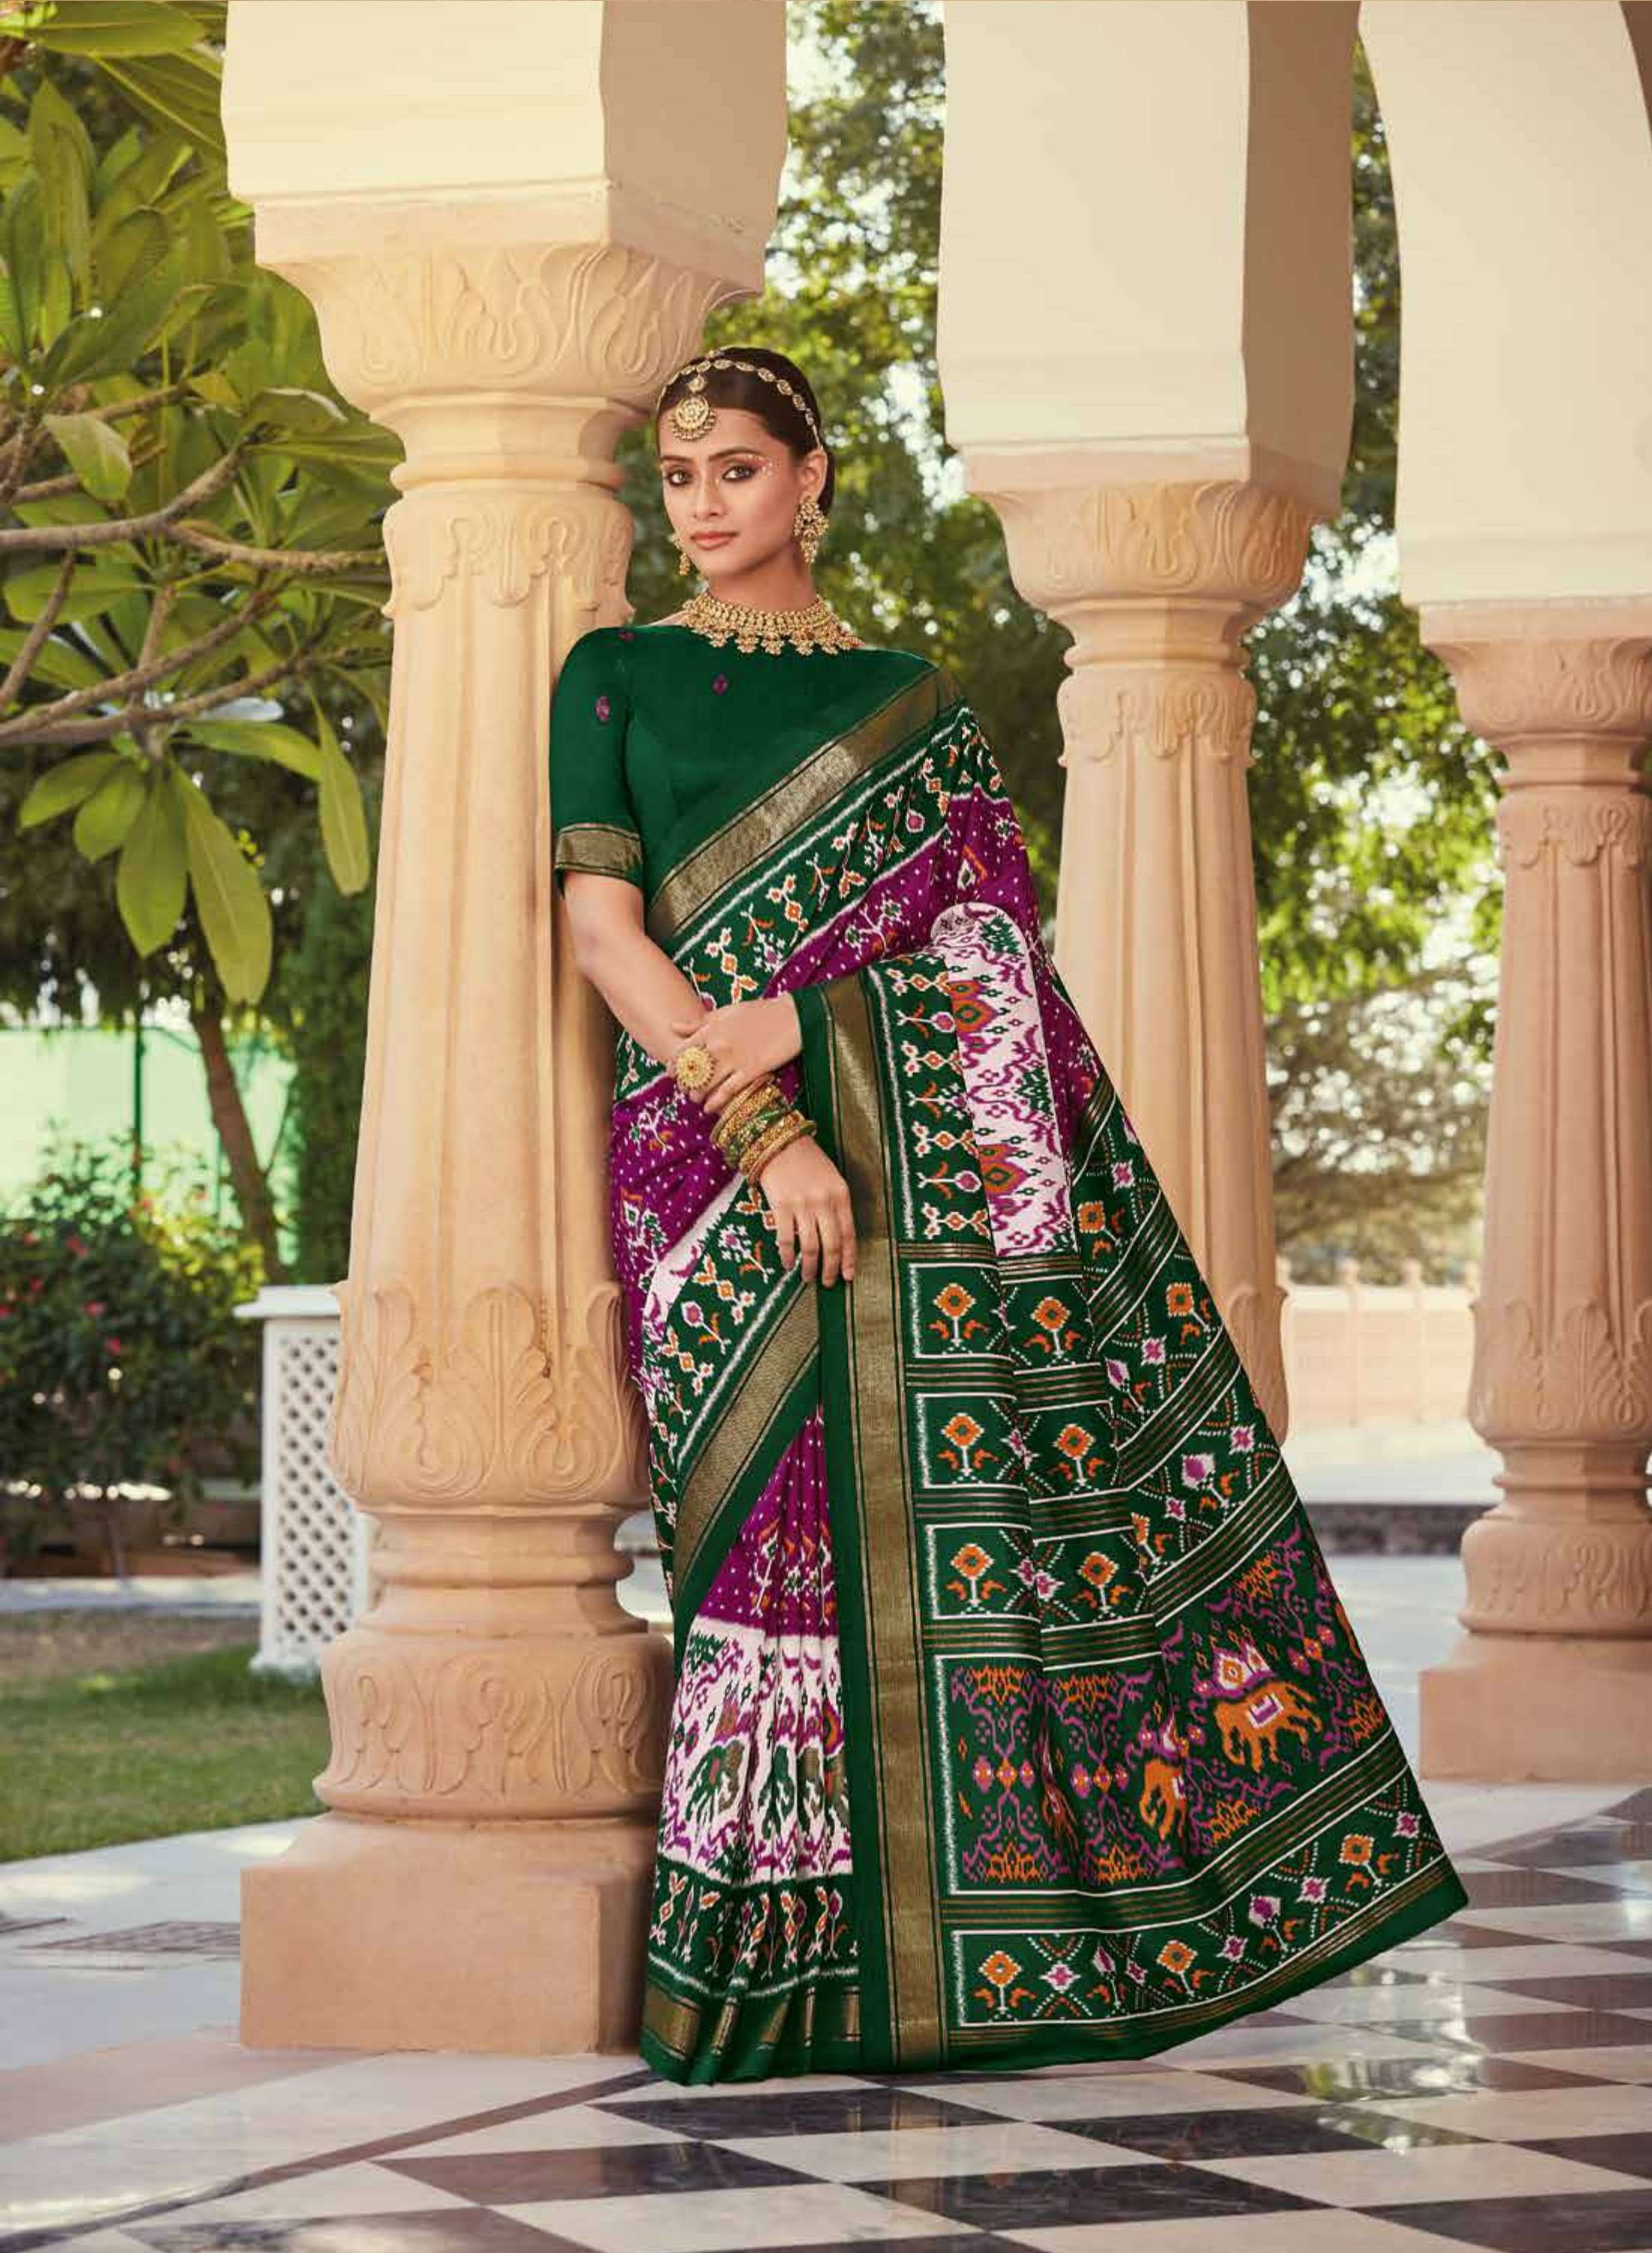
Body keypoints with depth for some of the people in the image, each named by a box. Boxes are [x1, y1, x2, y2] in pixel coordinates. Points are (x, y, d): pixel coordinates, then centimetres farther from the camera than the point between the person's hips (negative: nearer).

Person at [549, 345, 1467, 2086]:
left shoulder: (909, 701, 14)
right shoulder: (616, 677, 9)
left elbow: (976, 935, 4)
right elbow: (601, 919, -2)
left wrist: (788, 1020, -14)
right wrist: (760, 1129, -14)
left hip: (917, 1148, 2)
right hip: (712, 1142, -2)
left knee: (943, 1509, -4)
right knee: (786, 1512, -8)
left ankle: (953, 1938, 3)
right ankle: (774, 1958, -2)